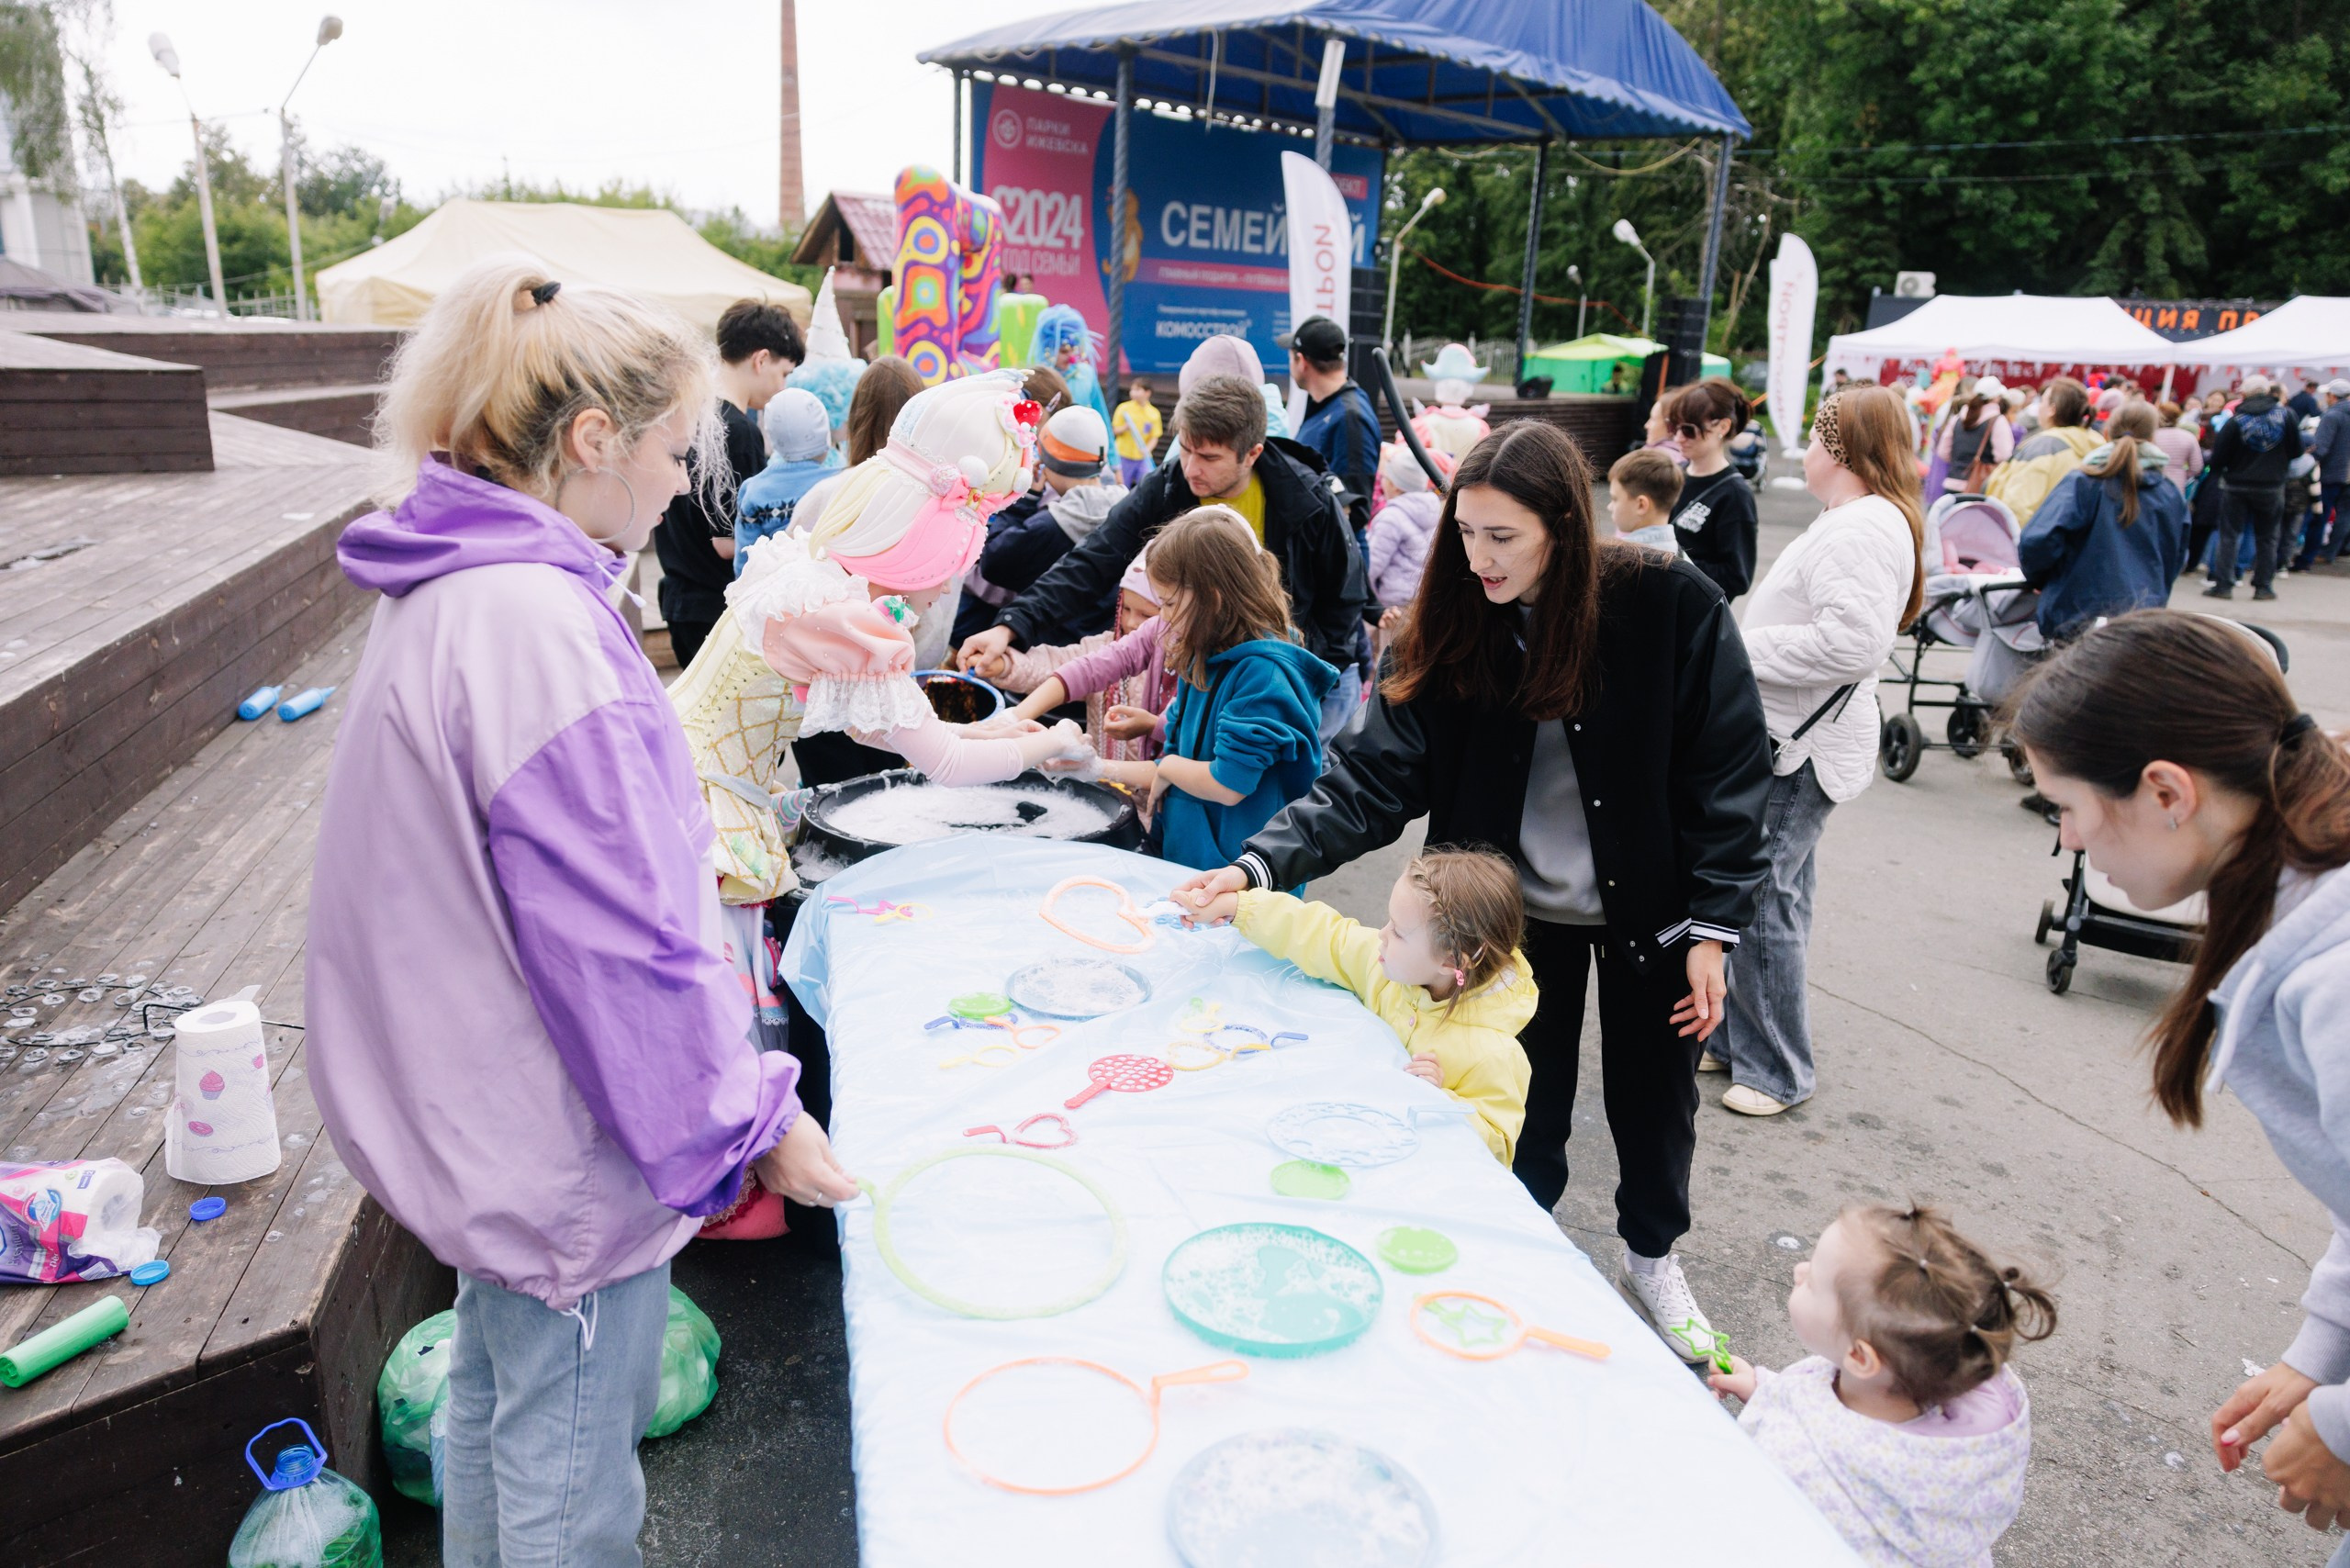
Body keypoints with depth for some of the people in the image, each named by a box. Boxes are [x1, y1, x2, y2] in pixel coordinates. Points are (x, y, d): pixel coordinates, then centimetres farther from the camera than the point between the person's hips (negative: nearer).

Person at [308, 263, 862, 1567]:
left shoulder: (452, 589, 4)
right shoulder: (533, 627, -28)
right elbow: (618, 942, -27)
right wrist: (754, 1118, -17)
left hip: (479, 1113, 10)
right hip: (561, 1160, -10)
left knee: (497, 1395, 29)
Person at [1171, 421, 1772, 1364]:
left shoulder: (1673, 609, -21)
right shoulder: (1454, 630, -14)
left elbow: (1729, 774, -13)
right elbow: (1373, 776, -19)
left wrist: (1711, 929, -14)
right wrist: (1260, 866, -32)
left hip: (1648, 908, -1)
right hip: (1521, 907, 1)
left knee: (1653, 1093, 18)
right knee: (1527, 1109, 13)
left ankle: (1653, 1256, 46)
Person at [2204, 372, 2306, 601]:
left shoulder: (2235, 421, -10)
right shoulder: (2286, 415, -4)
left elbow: (2218, 458, -9)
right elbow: (2296, 451, 1)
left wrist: (2208, 462, 12)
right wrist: (2278, 463, 19)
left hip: (2237, 486, -2)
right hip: (2272, 486, 2)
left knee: (2228, 536, 4)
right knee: (2267, 538, 11)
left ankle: (2223, 584, 0)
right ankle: (2264, 586, 13)